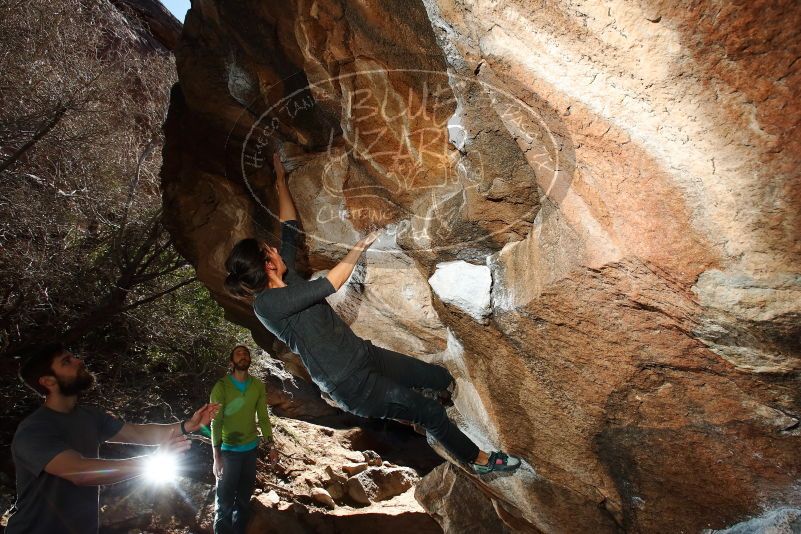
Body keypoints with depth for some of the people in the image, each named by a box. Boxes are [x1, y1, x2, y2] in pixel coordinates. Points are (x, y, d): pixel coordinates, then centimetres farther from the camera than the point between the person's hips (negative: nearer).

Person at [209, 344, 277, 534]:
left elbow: (263, 418, 4)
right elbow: (216, 423, -15)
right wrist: (216, 457, -20)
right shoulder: (221, 386, -14)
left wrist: (271, 446, 1)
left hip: (251, 447, 4)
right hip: (229, 450, -4)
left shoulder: (258, 386, -2)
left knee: (245, 495, 17)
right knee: (225, 497, 4)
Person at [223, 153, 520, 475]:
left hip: (365, 355, 9)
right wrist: (360, 246, -16)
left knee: (442, 378, 11)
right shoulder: (267, 303, -22)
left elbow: (290, 229, 14)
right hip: (351, 385, -8)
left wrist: (280, 179, 21)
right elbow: (328, 285, -26)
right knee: (432, 412, -1)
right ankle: (478, 459, 22)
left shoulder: (285, 277, 3)